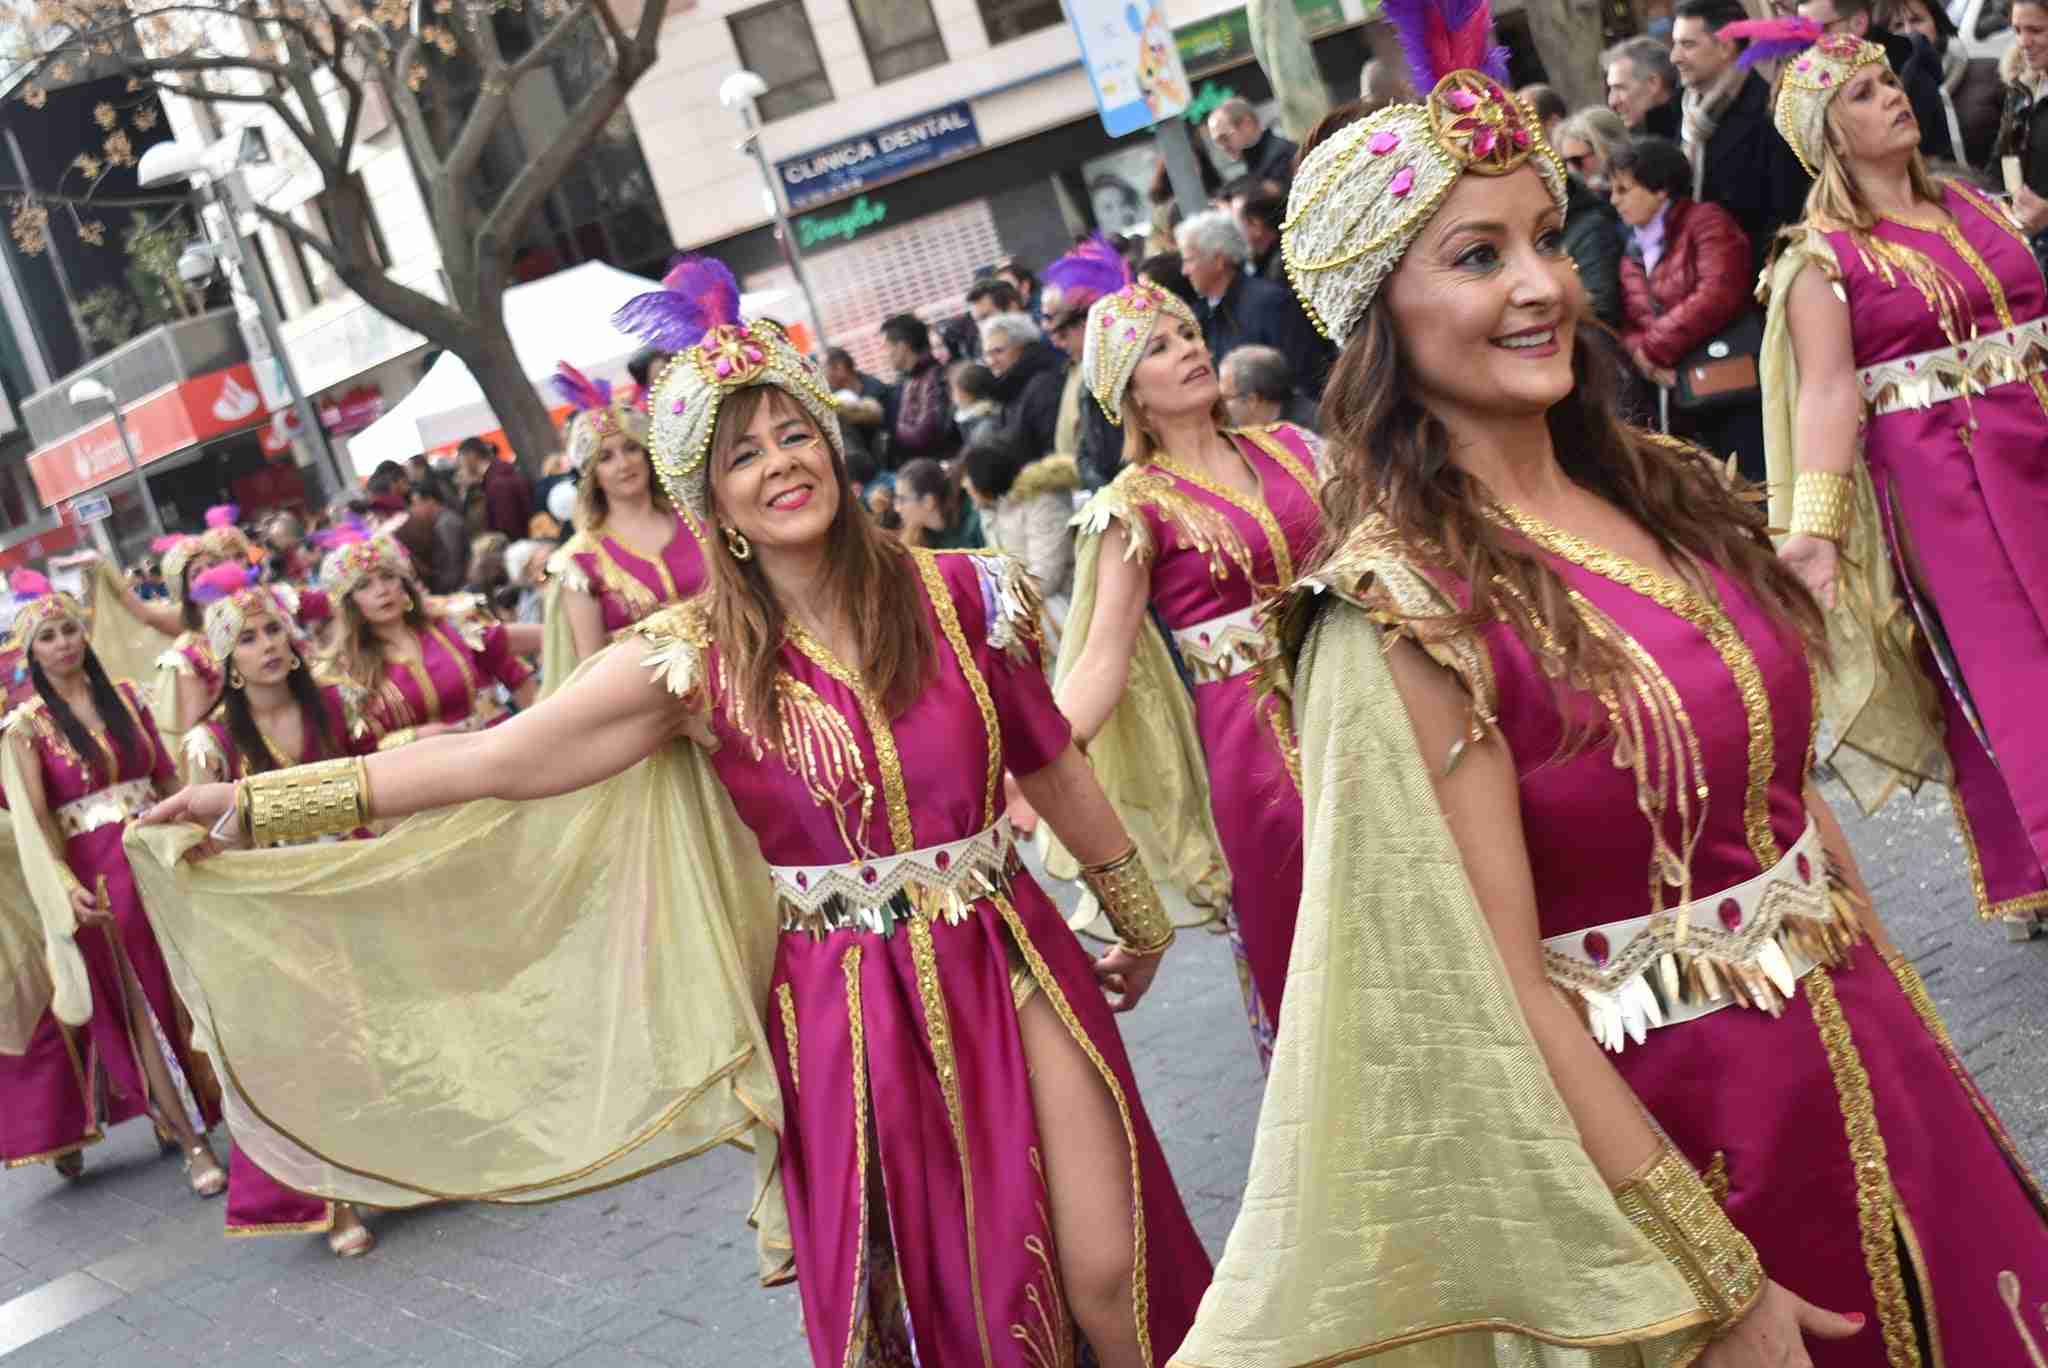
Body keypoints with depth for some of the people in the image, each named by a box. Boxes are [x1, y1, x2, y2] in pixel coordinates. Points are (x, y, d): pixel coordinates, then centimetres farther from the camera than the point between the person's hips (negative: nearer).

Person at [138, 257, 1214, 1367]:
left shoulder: (959, 596, -5)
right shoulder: (696, 657, -8)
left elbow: (1053, 768, 8)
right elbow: (489, 761, -9)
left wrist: (1139, 916, 19)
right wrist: (257, 797, -11)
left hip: (1010, 971, 1)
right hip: (847, 1012, -1)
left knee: (1108, 1275, 0)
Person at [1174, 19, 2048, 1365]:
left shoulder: (1662, 488, 1)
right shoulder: (1402, 607, -20)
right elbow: (1500, 990, -20)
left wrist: (1911, 1022, 14)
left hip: (1873, 1065, 7)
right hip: (1657, 1126, -6)